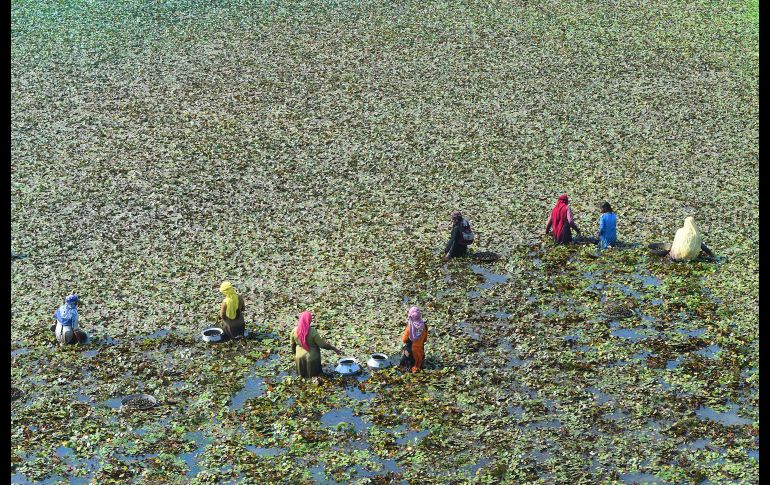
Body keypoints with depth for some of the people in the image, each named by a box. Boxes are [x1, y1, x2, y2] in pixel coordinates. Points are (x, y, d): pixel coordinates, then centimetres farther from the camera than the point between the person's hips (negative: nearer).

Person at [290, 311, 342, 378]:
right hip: (312, 358, -4)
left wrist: (294, 354, 20)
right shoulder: (313, 332, -23)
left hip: (300, 358, 4)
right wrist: (334, 348, -5)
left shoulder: (294, 331, -9)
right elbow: (322, 344, -16)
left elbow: (293, 345, 4)